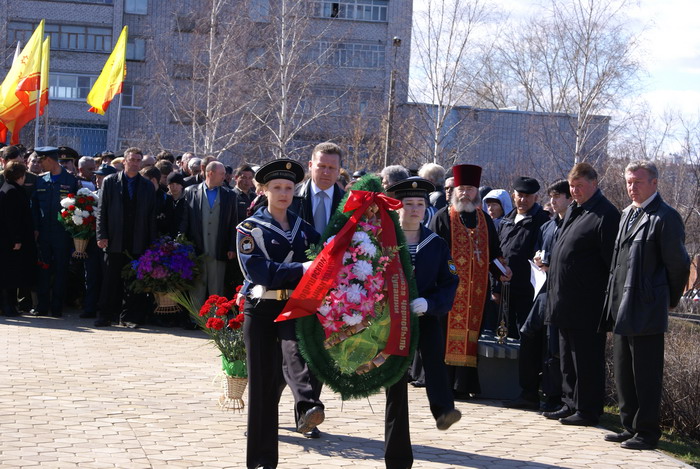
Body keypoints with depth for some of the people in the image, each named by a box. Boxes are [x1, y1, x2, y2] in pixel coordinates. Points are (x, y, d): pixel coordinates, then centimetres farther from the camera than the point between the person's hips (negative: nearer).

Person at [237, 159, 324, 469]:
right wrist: (302, 269, -19)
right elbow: (260, 271, -12)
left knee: (295, 349, -32)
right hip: (262, 310, -1)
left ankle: (308, 408, -54)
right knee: (263, 382, 1)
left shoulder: (303, 227, 14)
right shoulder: (249, 229, 2)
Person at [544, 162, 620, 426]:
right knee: (568, 357, 16)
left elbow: (611, 261, -15)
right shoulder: (572, 210, 15)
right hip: (565, 301, 9)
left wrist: (609, 298, -17)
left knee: (586, 358, -2)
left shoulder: (605, 215, -13)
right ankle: (570, 404, 25)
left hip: (587, 303, -9)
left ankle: (588, 410, 6)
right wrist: (548, 263, 13)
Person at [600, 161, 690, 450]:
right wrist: (614, 303, 16)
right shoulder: (627, 214, 16)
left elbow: (678, 264, -8)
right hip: (621, 308, 9)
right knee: (623, 372, 14)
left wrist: (670, 299, 2)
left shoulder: (665, 217, -10)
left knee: (646, 375, -3)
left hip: (646, 309, -9)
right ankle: (630, 428, 24)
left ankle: (647, 433, 4)